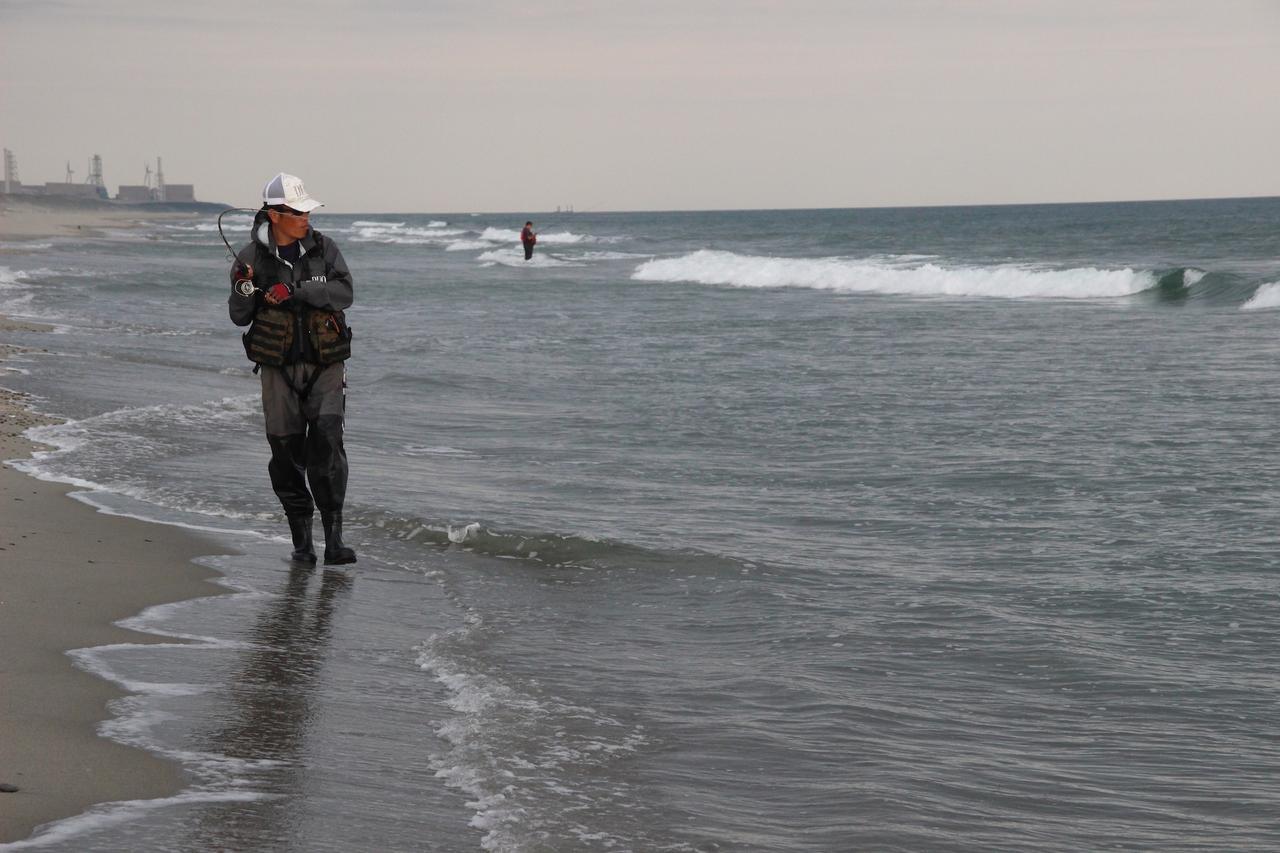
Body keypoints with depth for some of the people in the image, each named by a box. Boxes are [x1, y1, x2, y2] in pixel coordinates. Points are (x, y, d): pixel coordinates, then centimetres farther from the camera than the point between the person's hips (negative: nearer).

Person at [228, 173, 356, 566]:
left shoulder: (323, 248, 2)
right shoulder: (252, 258, 0)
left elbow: (344, 293, -11)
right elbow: (239, 317, 1)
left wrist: (295, 293, -22)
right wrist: (244, 289, -20)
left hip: (325, 364, 0)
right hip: (279, 367, 0)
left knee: (327, 443, -14)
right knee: (287, 452, 0)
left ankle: (334, 537, -14)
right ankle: (301, 540, 12)